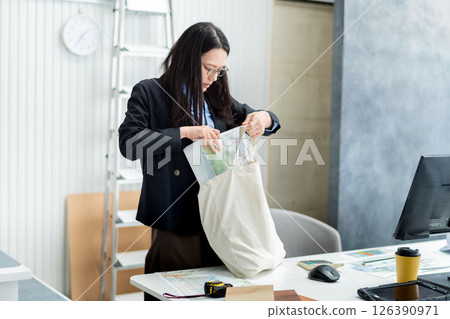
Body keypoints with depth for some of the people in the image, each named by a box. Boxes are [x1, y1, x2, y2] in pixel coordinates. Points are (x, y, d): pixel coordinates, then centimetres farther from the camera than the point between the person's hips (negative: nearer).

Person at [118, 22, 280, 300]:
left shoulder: (217, 97, 15)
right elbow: (129, 142, -16)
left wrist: (262, 118, -3)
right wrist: (185, 132, -22)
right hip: (174, 221, -4)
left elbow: (270, 121, 21)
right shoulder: (149, 93, -2)